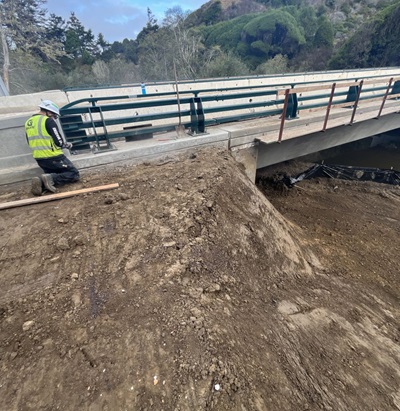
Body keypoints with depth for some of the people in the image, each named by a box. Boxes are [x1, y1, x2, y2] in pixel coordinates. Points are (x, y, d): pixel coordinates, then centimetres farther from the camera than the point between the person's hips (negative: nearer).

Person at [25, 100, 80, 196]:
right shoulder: (48, 121, -10)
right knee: (74, 174, 2)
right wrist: (68, 145, 7)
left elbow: (32, 142, 19)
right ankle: (51, 179, -19)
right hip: (53, 157, -8)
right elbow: (59, 142, -14)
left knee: (52, 174, 26)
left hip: (39, 159, 8)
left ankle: (40, 182, -6)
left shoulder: (28, 122, 13)